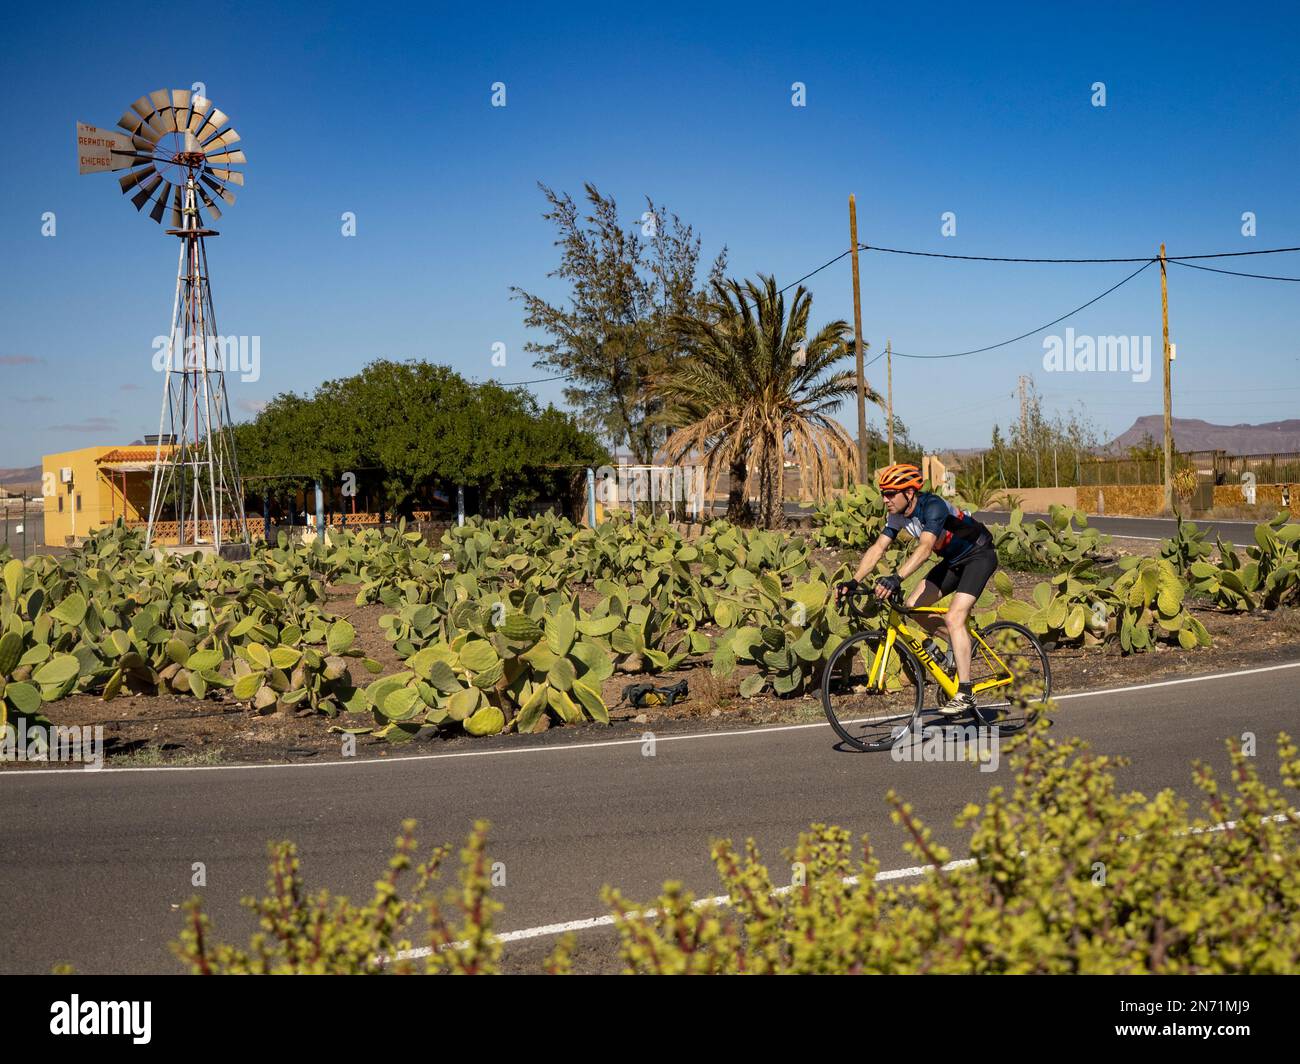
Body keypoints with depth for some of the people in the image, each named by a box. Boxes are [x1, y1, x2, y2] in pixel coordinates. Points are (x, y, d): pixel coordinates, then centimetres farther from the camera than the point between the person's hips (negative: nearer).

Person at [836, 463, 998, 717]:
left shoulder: (933, 506, -31)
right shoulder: (898, 514, -7)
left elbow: (924, 548, -44)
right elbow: (877, 548, -9)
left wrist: (896, 578, -56)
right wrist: (853, 582, -20)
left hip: (979, 556, -8)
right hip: (953, 560, 8)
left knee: (953, 618, -22)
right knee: (913, 606, -5)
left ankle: (964, 694, -20)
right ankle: (958, 642, 17)